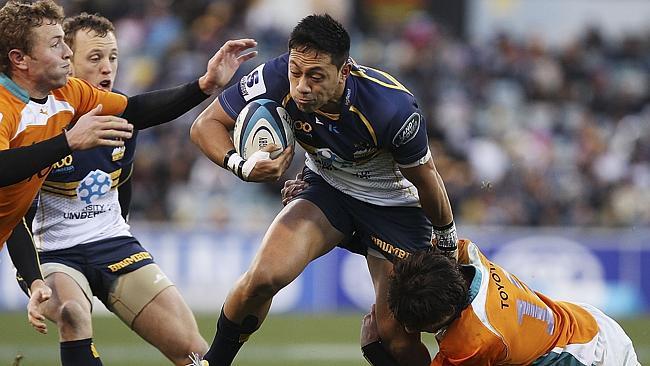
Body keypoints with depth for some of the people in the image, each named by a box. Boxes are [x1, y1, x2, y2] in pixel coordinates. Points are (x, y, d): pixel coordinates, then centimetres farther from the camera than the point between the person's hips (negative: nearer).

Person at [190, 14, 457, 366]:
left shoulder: (392, 107, -35)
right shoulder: (276, 78, -27)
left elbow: (425, 176, -16)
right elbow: (205, 125, -14)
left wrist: (447, 242, -2)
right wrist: (241, 166, -34)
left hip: (395, 203, -2)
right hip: (327, 189, 2)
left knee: (397, 335, -11)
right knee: (263, 276, -22)